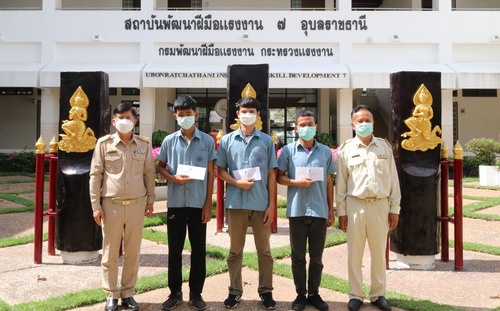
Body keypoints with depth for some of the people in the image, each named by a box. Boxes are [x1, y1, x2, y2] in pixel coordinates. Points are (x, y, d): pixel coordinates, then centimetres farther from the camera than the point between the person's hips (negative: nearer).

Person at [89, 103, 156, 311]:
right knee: (110, 253, 6)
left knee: (132, 252, 8)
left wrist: (150, 199, 8)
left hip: (136, 205, 1)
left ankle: (128, 293, 21)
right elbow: (95, 175, 1)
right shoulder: (104, 143, -1)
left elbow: (149, 173, 10)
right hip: (111, 205, -1)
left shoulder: (144, 144, 4)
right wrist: (96, 205, -2)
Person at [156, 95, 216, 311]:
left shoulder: (207, 141, 0)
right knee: (175, 249, 9)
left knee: (198, 249, 7)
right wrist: (173, 178, -9)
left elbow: (210, 174, 1)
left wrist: (208, 204, -2)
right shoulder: (169, 141, 3)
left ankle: (196, 293, 20)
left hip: (199, 203, -1)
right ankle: (175, 292, 23)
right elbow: (160, 167, 13)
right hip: (175, 202, 1)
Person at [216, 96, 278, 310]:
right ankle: (235, 291, 22)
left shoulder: (266, 141, 5)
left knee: (264, 250, 8)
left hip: (261, 204, 0)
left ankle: (266, 291, 21)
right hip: (236, 202, 1)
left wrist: (272, 205, -1)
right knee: (235, 250, 10)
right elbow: (220, 170, 7)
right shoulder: (227, 140, 6)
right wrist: (237, 182, -13)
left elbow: (272, 175, 4)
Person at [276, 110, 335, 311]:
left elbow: (329, 181, 11)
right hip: (297, 210, -1)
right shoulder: (288, 150, 2)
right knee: (298, 256, 8)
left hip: (320, 211, 1)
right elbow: (279, 177, 4)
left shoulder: (325, 151, 7)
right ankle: (300, 294, 20)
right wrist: (296, 182, -15)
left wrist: (331, 210, 9)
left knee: (316, 256, 9)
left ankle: (314, 294, 22)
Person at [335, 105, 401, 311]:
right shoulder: (346, 149, 3)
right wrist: (341, 211, 1)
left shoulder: (384, 147, 6)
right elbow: (340, 183, 3)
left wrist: (394, 208, 4)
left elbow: (393, 180, 7)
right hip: (355, 205, -1)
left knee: (379, 253, 9)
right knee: (354, 253, 5)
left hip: (380, 205, 1)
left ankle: (378, 294, 24)